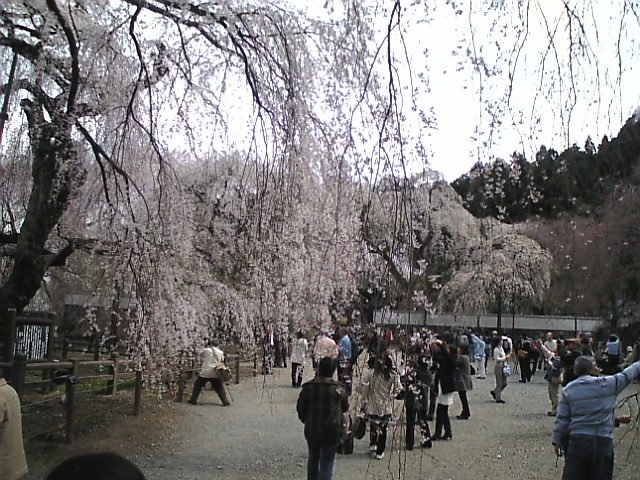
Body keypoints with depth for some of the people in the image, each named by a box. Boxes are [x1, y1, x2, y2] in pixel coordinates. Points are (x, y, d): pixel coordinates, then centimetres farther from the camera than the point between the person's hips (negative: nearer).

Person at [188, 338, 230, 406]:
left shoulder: (206, 350, -5)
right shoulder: (221, 352, 2)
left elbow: (200, 355, 15)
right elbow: (222, 362, 13)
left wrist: (205, 346, 20)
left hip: (205, 372, -2)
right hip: (215, 374, 2)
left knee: (197, 386, 15)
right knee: (220, 388, 9)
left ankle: (193, 400, 19)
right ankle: (225, 402, 5)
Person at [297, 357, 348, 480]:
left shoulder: (308, 387, -7)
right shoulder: (338, 388, -12)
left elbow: (300, 408, 0)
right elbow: (345, 407, 2)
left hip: (311, 430, 3)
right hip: (332, 431, -2)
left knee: (313, 459, 22)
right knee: (327, 462, 5)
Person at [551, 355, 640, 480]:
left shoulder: (569, 389, 1)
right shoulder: (608, 384, -2)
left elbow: (561, 418, 1)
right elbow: (626, 375, 16)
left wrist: (556, 440, 10)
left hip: (577, 440, 1)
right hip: (603, 441, -1)